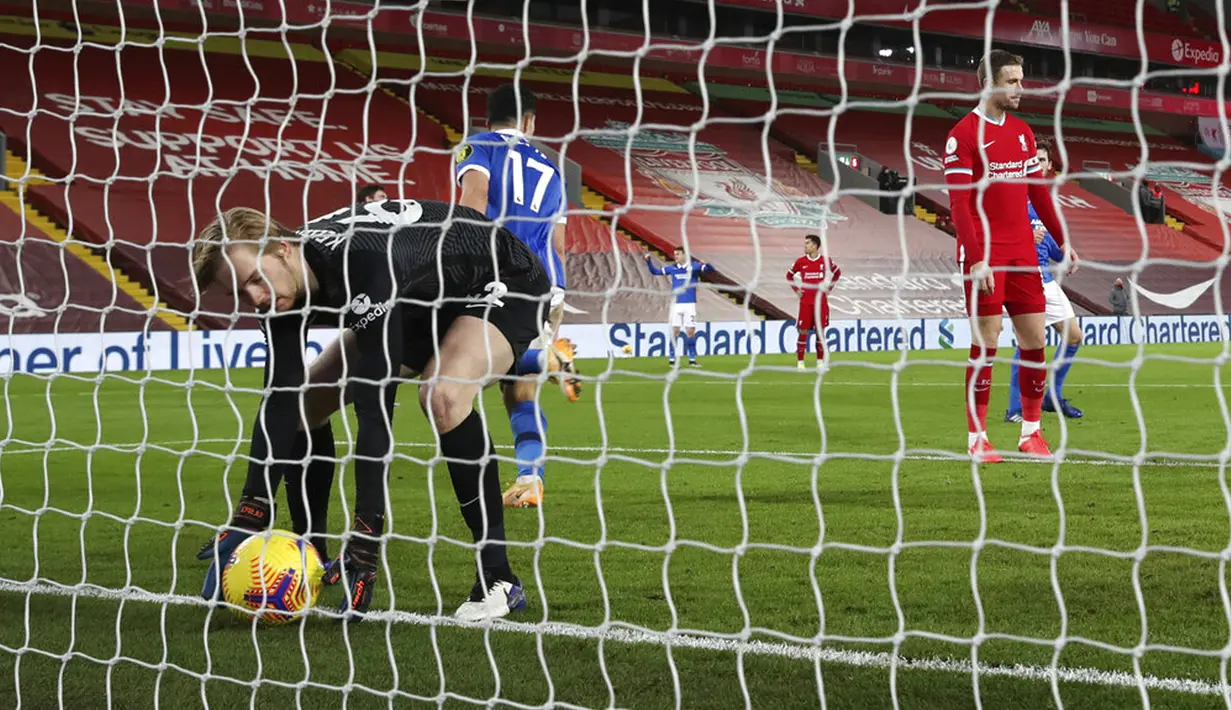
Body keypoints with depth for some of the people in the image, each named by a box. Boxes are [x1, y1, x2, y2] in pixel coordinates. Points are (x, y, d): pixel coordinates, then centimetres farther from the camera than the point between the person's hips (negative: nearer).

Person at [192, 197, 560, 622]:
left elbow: (376, 404, -42)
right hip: (419, 302, 9)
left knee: (443, 395, -37)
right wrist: (248, 515, -20)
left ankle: (498, 580, -26)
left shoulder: (363, 264, -40)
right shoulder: (283, 283, -16)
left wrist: (366, 535, -44)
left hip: (504, 284, -9)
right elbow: (280, 400, -12)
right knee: (305, 399, 5)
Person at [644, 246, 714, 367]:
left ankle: (692, 360, 9)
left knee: (691, 332, 1)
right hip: (676, 305, 1)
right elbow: (655, 271, 11)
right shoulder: (672, 268, 5)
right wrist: (649, 261, -4)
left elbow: (710, 269, -13)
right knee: (674, 332, -2)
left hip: (690, 305, -1)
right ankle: (671, 360, 2)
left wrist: (704, 264, -35)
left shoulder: (694, 266, -2)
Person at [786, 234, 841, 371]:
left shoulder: (825, 261, 0)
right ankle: (800, 362, 3)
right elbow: (789, 275, 15)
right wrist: (796, 290, 5)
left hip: (821, 301, 0)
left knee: (820, 330, 3)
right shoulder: (800, 261, 0)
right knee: (803, 331, -3)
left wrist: (829, 288, 9)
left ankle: (820, 361, 12)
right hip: (805, 301, 0)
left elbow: (837, 273, 17)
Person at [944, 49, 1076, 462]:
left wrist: (1062, 241, 14)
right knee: (985, 343, -5)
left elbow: (1038, 192, 19)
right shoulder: (963, 135, -9)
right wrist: (976, 258, -20)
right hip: (985, 257, -6)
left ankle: (1031, 432, 15)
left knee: (1035, 339, 5)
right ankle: (977, 438, 2)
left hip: (1023, 254, 6)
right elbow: (958, 203, -13)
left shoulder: (1023, 132, 13)